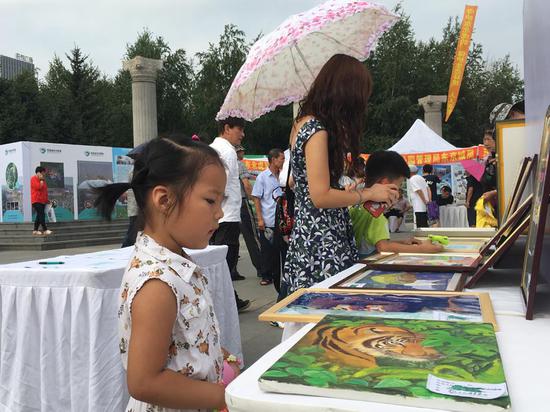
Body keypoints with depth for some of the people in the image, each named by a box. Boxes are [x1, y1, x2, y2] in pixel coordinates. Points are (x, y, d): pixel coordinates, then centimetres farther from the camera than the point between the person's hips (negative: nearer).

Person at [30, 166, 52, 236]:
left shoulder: (42, 180, 19)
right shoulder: (34, 179, -6)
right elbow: (38, 187, -20)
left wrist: (47, 200, 17)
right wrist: (42, 180, -9)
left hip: (42, 201, 9)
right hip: (36, 201, -9)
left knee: (39, 215, 8)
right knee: (41, 215, -14)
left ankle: (35, 230, 12)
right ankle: (45, 230, -16)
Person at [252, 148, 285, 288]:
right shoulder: (262, 177, -4)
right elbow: (256, 199, -4)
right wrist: (260, 219, -10)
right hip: (267, 221, -4)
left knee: (280, 249, 9)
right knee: (267, 250, 5)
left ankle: (278, 275, 22)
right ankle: (266, 276, 18)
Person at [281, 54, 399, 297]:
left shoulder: (304, 123, 12)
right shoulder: (317, 130, -16)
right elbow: (320, 196, -20)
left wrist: (349, 190, 17)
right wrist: (368, 194, -7)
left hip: (307, 239, 9)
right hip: (322, 247, -9)